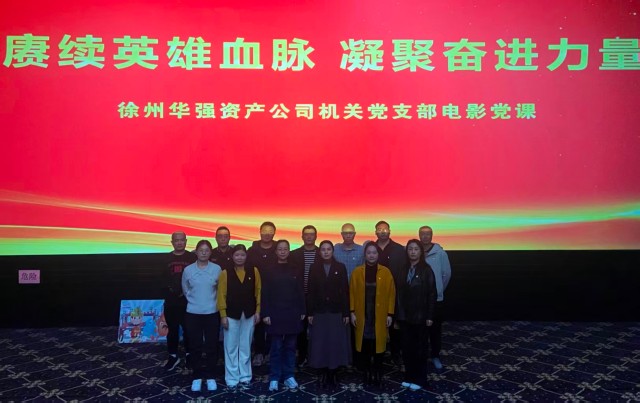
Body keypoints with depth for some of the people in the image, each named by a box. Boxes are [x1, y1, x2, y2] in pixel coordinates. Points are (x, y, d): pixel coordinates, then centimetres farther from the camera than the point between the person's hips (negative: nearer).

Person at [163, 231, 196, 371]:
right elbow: (162, 278, 7)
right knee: (172, 330, 10)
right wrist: (170, 288, -7)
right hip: (171, 300, 2)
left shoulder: (192, 257, -2)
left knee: (188, 329, 6)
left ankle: (189, 354, 21)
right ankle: (173, 356, 22)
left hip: (188, 300, -2)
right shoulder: (166, 259, 5)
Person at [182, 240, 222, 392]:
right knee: (196, 346, 7)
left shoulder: (217, 269, -6)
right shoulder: (188, 270, -4)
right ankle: (197, 376, 20)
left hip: (212, 313, 0)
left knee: (212, 345, 5)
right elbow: (185, 289, 11)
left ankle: (210, 376, 19)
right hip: (193, 313, 1)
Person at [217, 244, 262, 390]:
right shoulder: (225, 273, -4)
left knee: (245, 347, 10)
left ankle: (245, 377, 21)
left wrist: (258, 311, -1)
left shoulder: (254, 271, 0)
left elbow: (258, 291, 2)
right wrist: (223, 315, -8)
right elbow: (221, 295, -5)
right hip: (231, 314, -1)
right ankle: (232, 378, 15)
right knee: (231, 347, 5)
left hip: (249, 314, 1)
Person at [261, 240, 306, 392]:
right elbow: (265, 294, -2)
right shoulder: (269, 271, 0)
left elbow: (300, 292, 7)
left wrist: (302, 311, 4)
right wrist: (265, 314, -8)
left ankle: (289, 376, 19)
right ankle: (274, 378, 12)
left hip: (293, 314, 2)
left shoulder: (295, 271, 6)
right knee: (276, 347, 3)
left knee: (290, 347, 8)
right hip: (275, 314, -2)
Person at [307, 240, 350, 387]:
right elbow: (311, 291, 0)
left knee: (336, 342, 2)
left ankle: (334, 372, 14)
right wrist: (309, 312, -4)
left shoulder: (340, 267, 0)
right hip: (319, 312, 0)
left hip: (336, 312, 0)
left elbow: (345, 291, -1)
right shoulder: (314, 267, 2)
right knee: (320, 342, 4)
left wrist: (346, 313, -5)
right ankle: (324, 373, 15)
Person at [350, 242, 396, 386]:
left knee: (378, 344, 4)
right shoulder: (357, 272, 0)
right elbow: (352, 293, 2)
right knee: (364, 344, 4)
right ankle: (367, 372, 18)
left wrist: (390, 314, -3)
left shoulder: (385, 272, -1)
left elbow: (391, 294, 0)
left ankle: (377, 372, 19)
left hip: (380, 316, 0)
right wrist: (352, 312, -2)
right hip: (362, 315, 0)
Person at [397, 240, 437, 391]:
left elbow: (432, 294, -9)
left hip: (420, 316, -4)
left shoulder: (426, 270, -8)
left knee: (419, 347, 9)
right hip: (405, 315, 4)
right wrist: (397, 314, 2)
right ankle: (409, 376, 25)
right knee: (407, 347, 11)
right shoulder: (404, 269, 4)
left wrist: (430, 316, -12)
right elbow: (399, 292, 4)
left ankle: (419, 379, 21)